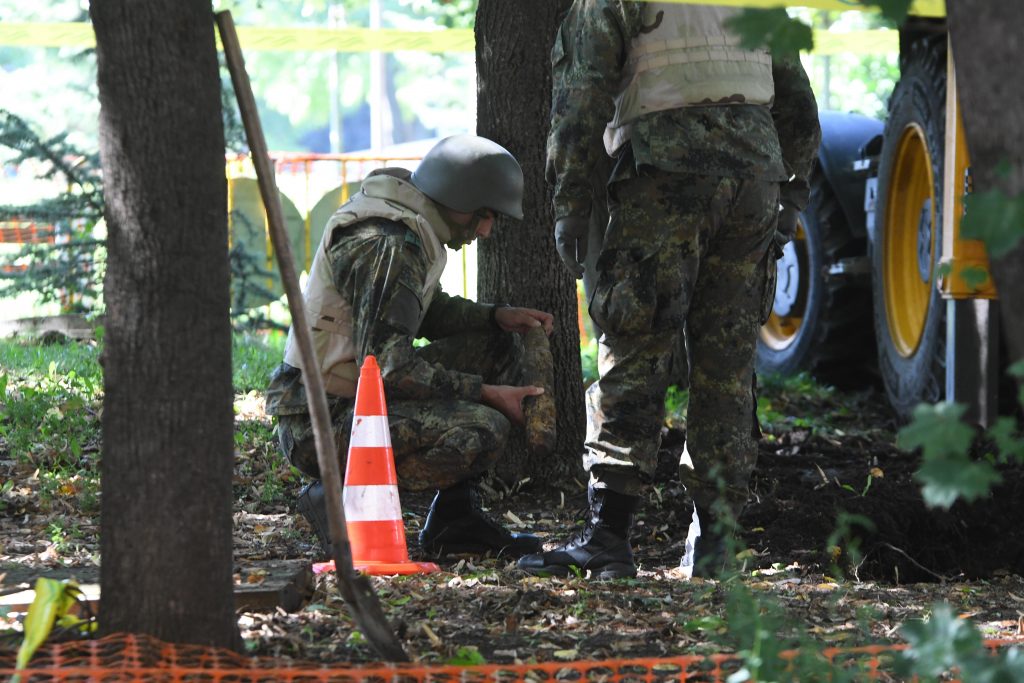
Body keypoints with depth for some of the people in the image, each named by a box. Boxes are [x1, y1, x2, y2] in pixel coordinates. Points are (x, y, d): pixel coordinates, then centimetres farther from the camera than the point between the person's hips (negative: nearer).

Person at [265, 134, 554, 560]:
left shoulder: (411, 229, 11)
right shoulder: (384, 245, -21)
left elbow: (427, 310, 27)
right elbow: (387, 365, -25)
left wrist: (496, 316, 9)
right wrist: (484, 393, -18)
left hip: (359, 394, 11)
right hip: (319, 424, -11)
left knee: (500, 345, 12)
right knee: (484, 430, -26)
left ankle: (455, 517, 9)